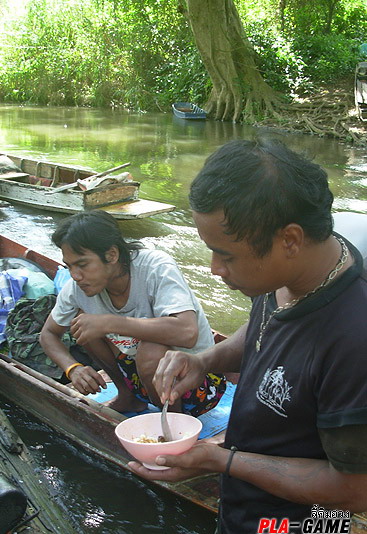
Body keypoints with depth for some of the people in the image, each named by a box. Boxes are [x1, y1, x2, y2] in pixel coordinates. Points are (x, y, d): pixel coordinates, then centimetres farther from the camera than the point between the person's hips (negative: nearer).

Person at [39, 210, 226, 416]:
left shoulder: (156, 267, -27)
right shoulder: (78, 287, -11)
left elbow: (187, 333, -43)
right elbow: (48, 334, 5)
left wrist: (108, 323, -39)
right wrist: (73, 369, -16)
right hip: (139, 371, 6)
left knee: (151, 351, -36)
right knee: (81, 320, -7)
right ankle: (128, 396, 12)